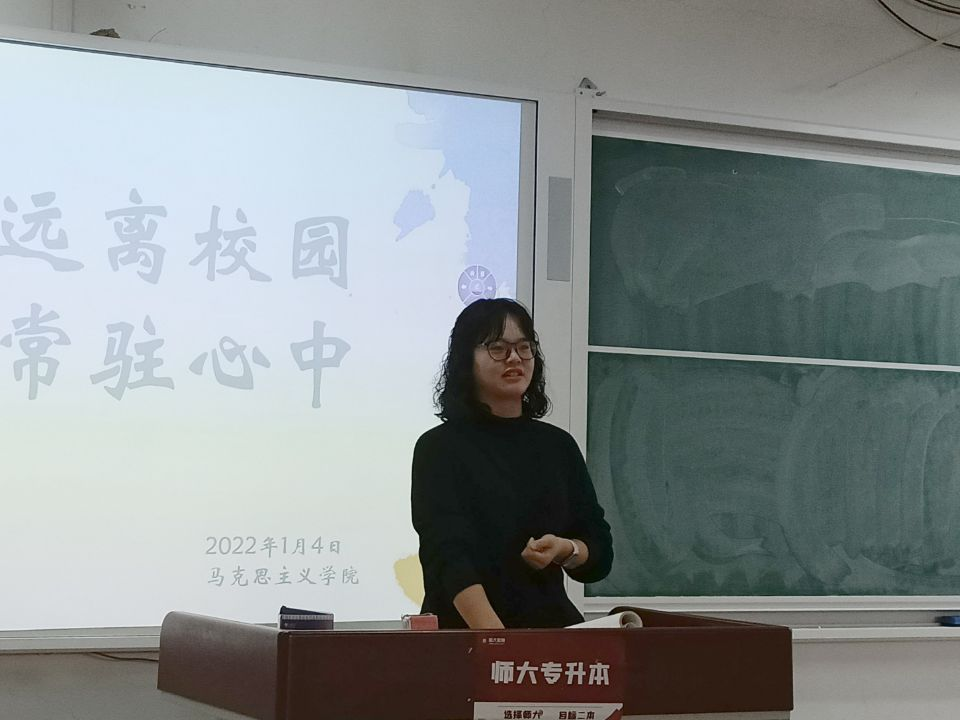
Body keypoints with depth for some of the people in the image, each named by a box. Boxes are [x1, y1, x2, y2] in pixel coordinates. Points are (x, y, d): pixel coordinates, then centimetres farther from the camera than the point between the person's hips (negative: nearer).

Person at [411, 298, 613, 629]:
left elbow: (600, 552, 13)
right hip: (465, 633, -3)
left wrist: (566, 550, -9)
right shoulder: (439, 448, -2)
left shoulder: (559, 446, 11)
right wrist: (497, 639, -28)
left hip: (550, 626, 3)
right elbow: (448, 555, -15)